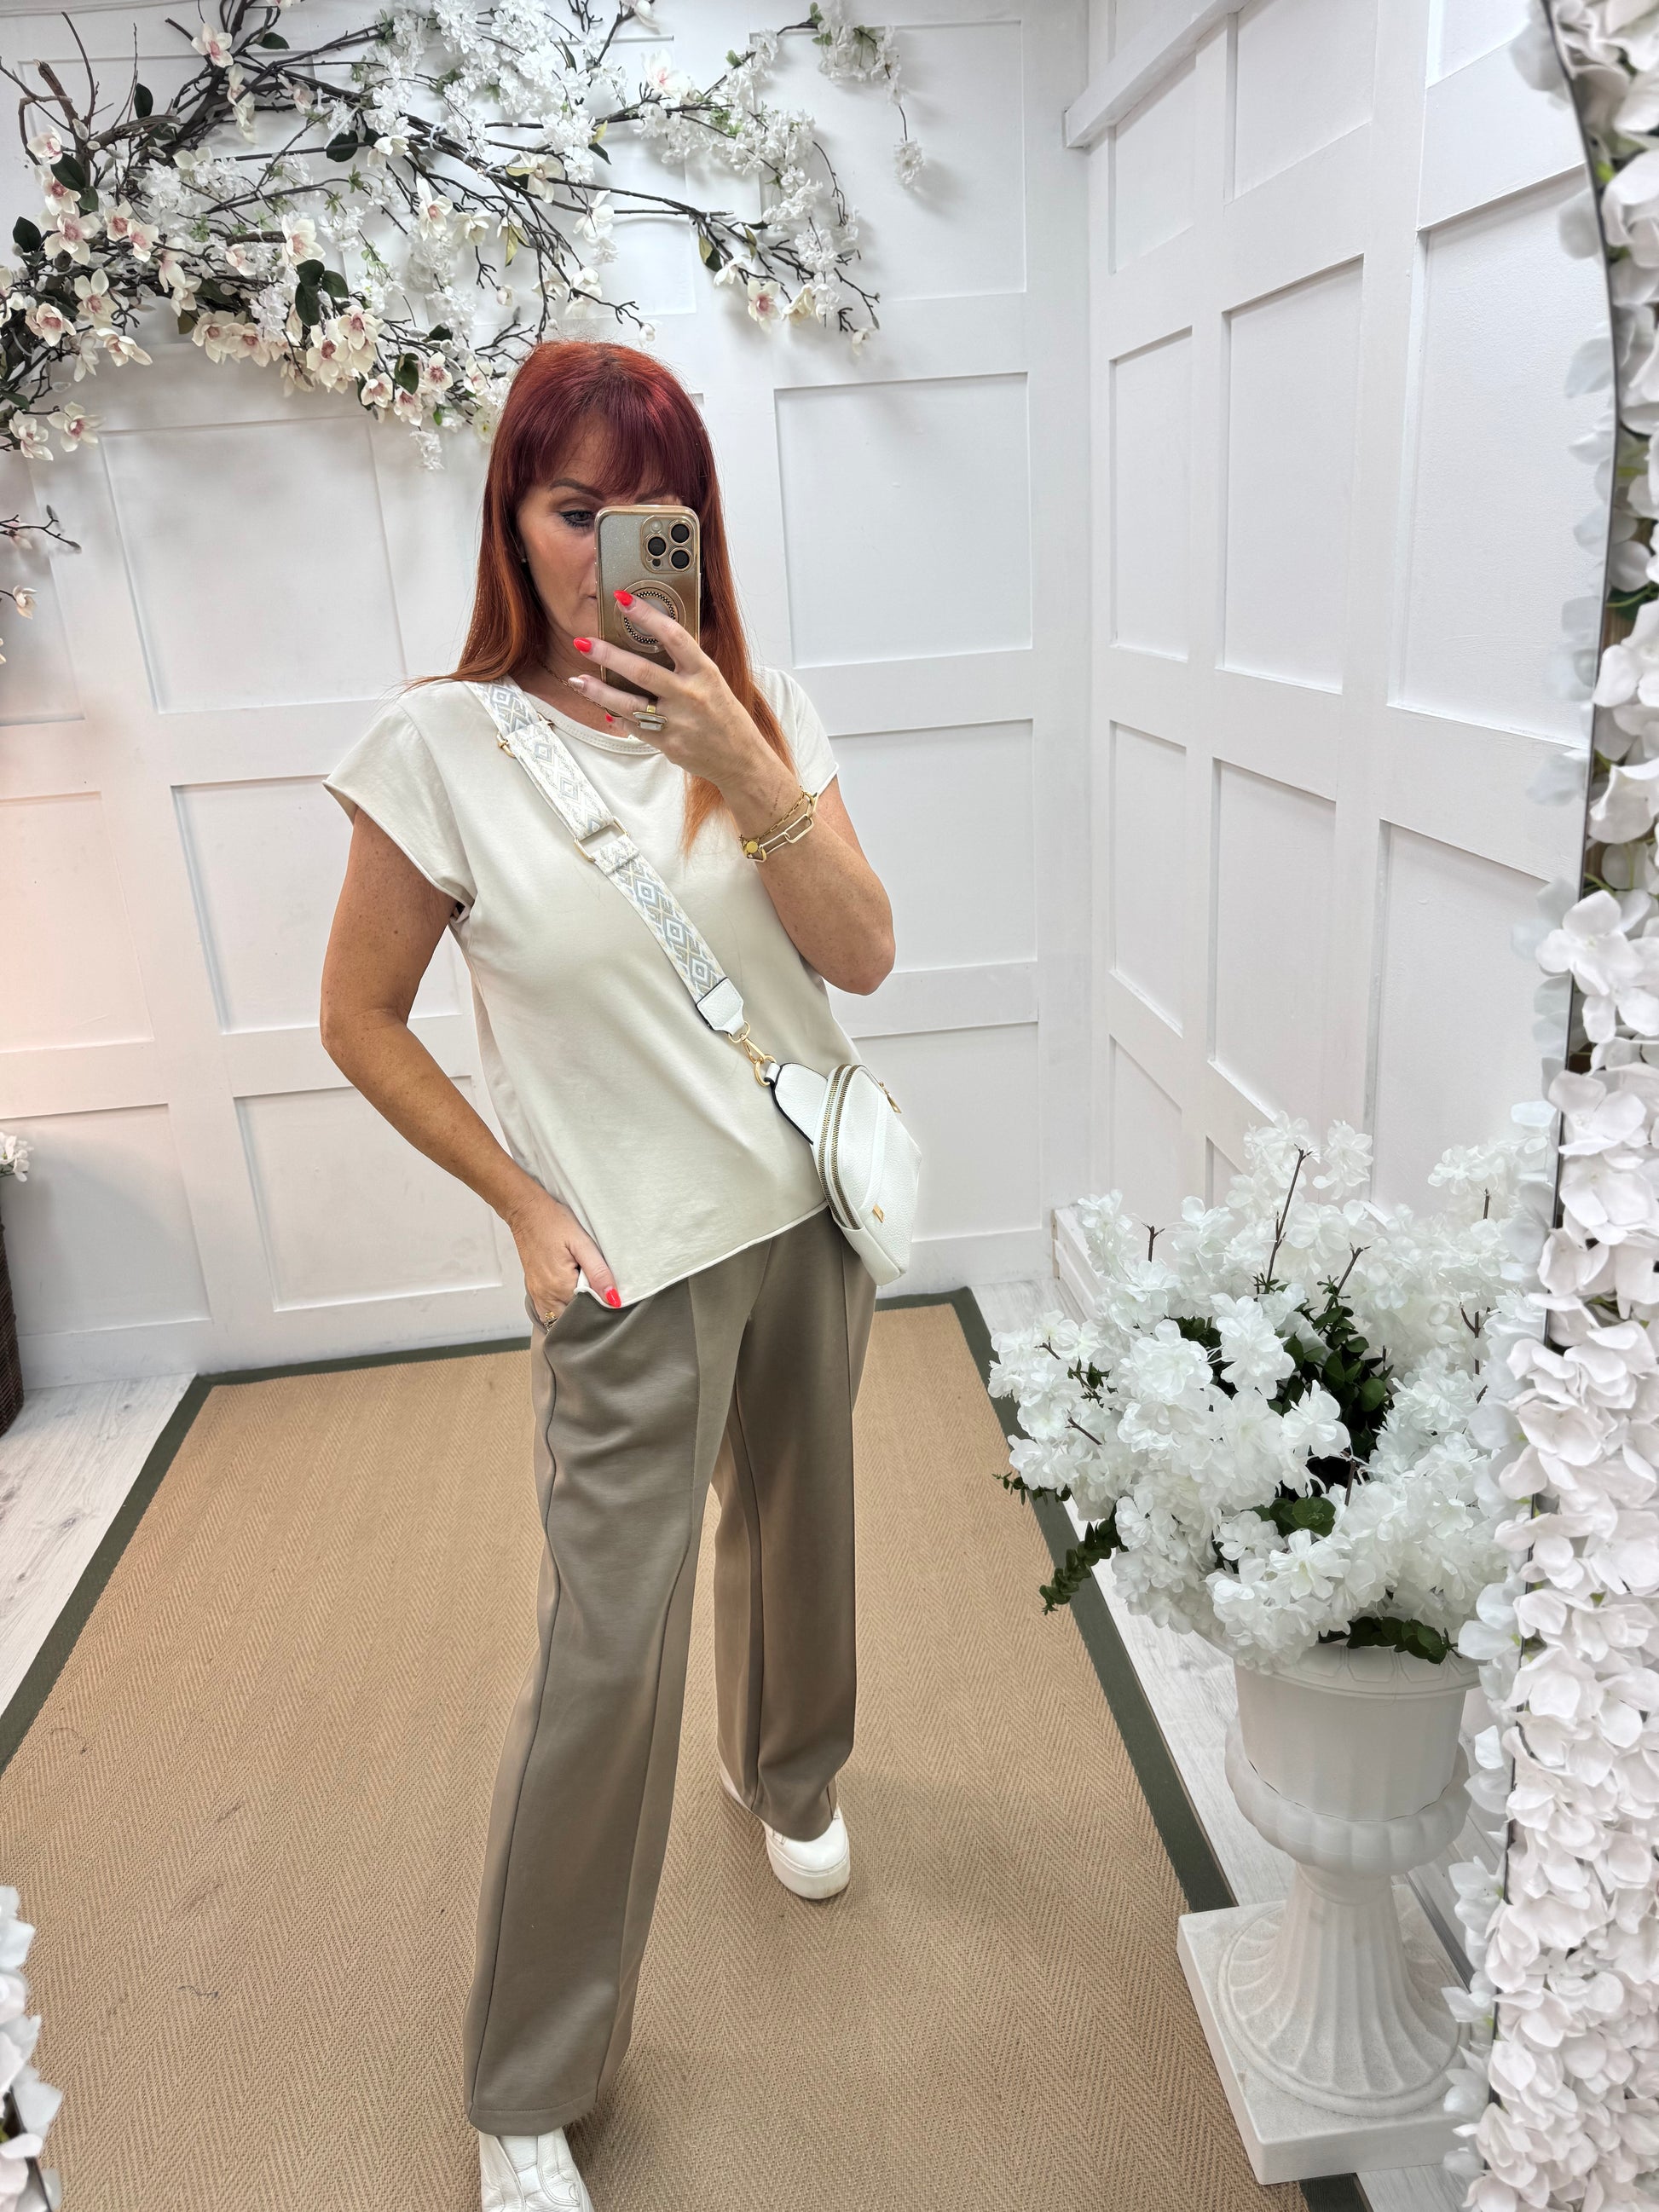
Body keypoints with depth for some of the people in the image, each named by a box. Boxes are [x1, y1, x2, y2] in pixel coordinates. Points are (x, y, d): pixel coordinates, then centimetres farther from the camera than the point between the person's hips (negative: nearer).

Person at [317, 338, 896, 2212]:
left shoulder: (758, 712, 0)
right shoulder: (443, 745, -11)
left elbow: (864, 955, -9)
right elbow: (359, 1019, -4)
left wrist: (744, 770, -23)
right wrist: (525, 1207, -8)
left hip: (811, 1212, 5)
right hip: (633, 1267, -4)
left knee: (794, 1527, 22)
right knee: (605, 1654, 1)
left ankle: (789, 1780, 55)